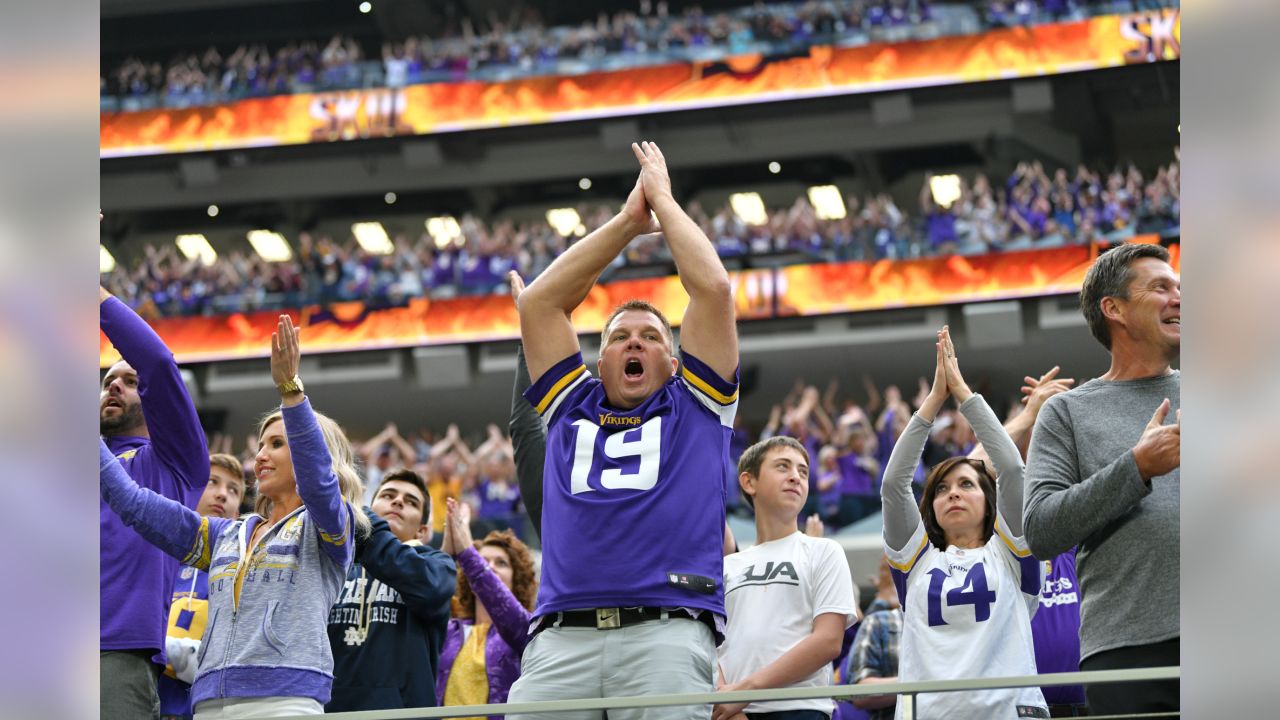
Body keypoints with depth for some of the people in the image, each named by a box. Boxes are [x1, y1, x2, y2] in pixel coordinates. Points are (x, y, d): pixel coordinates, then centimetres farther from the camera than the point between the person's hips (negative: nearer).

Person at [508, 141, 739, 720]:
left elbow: (712, 289, 12)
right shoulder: (573, 407, 27)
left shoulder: (693, 405, 21)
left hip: (667, 632, -2)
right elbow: (538, 303, 23)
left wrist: (665, 201, 23)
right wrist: (628, 220, 26)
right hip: (562, 635, 2)